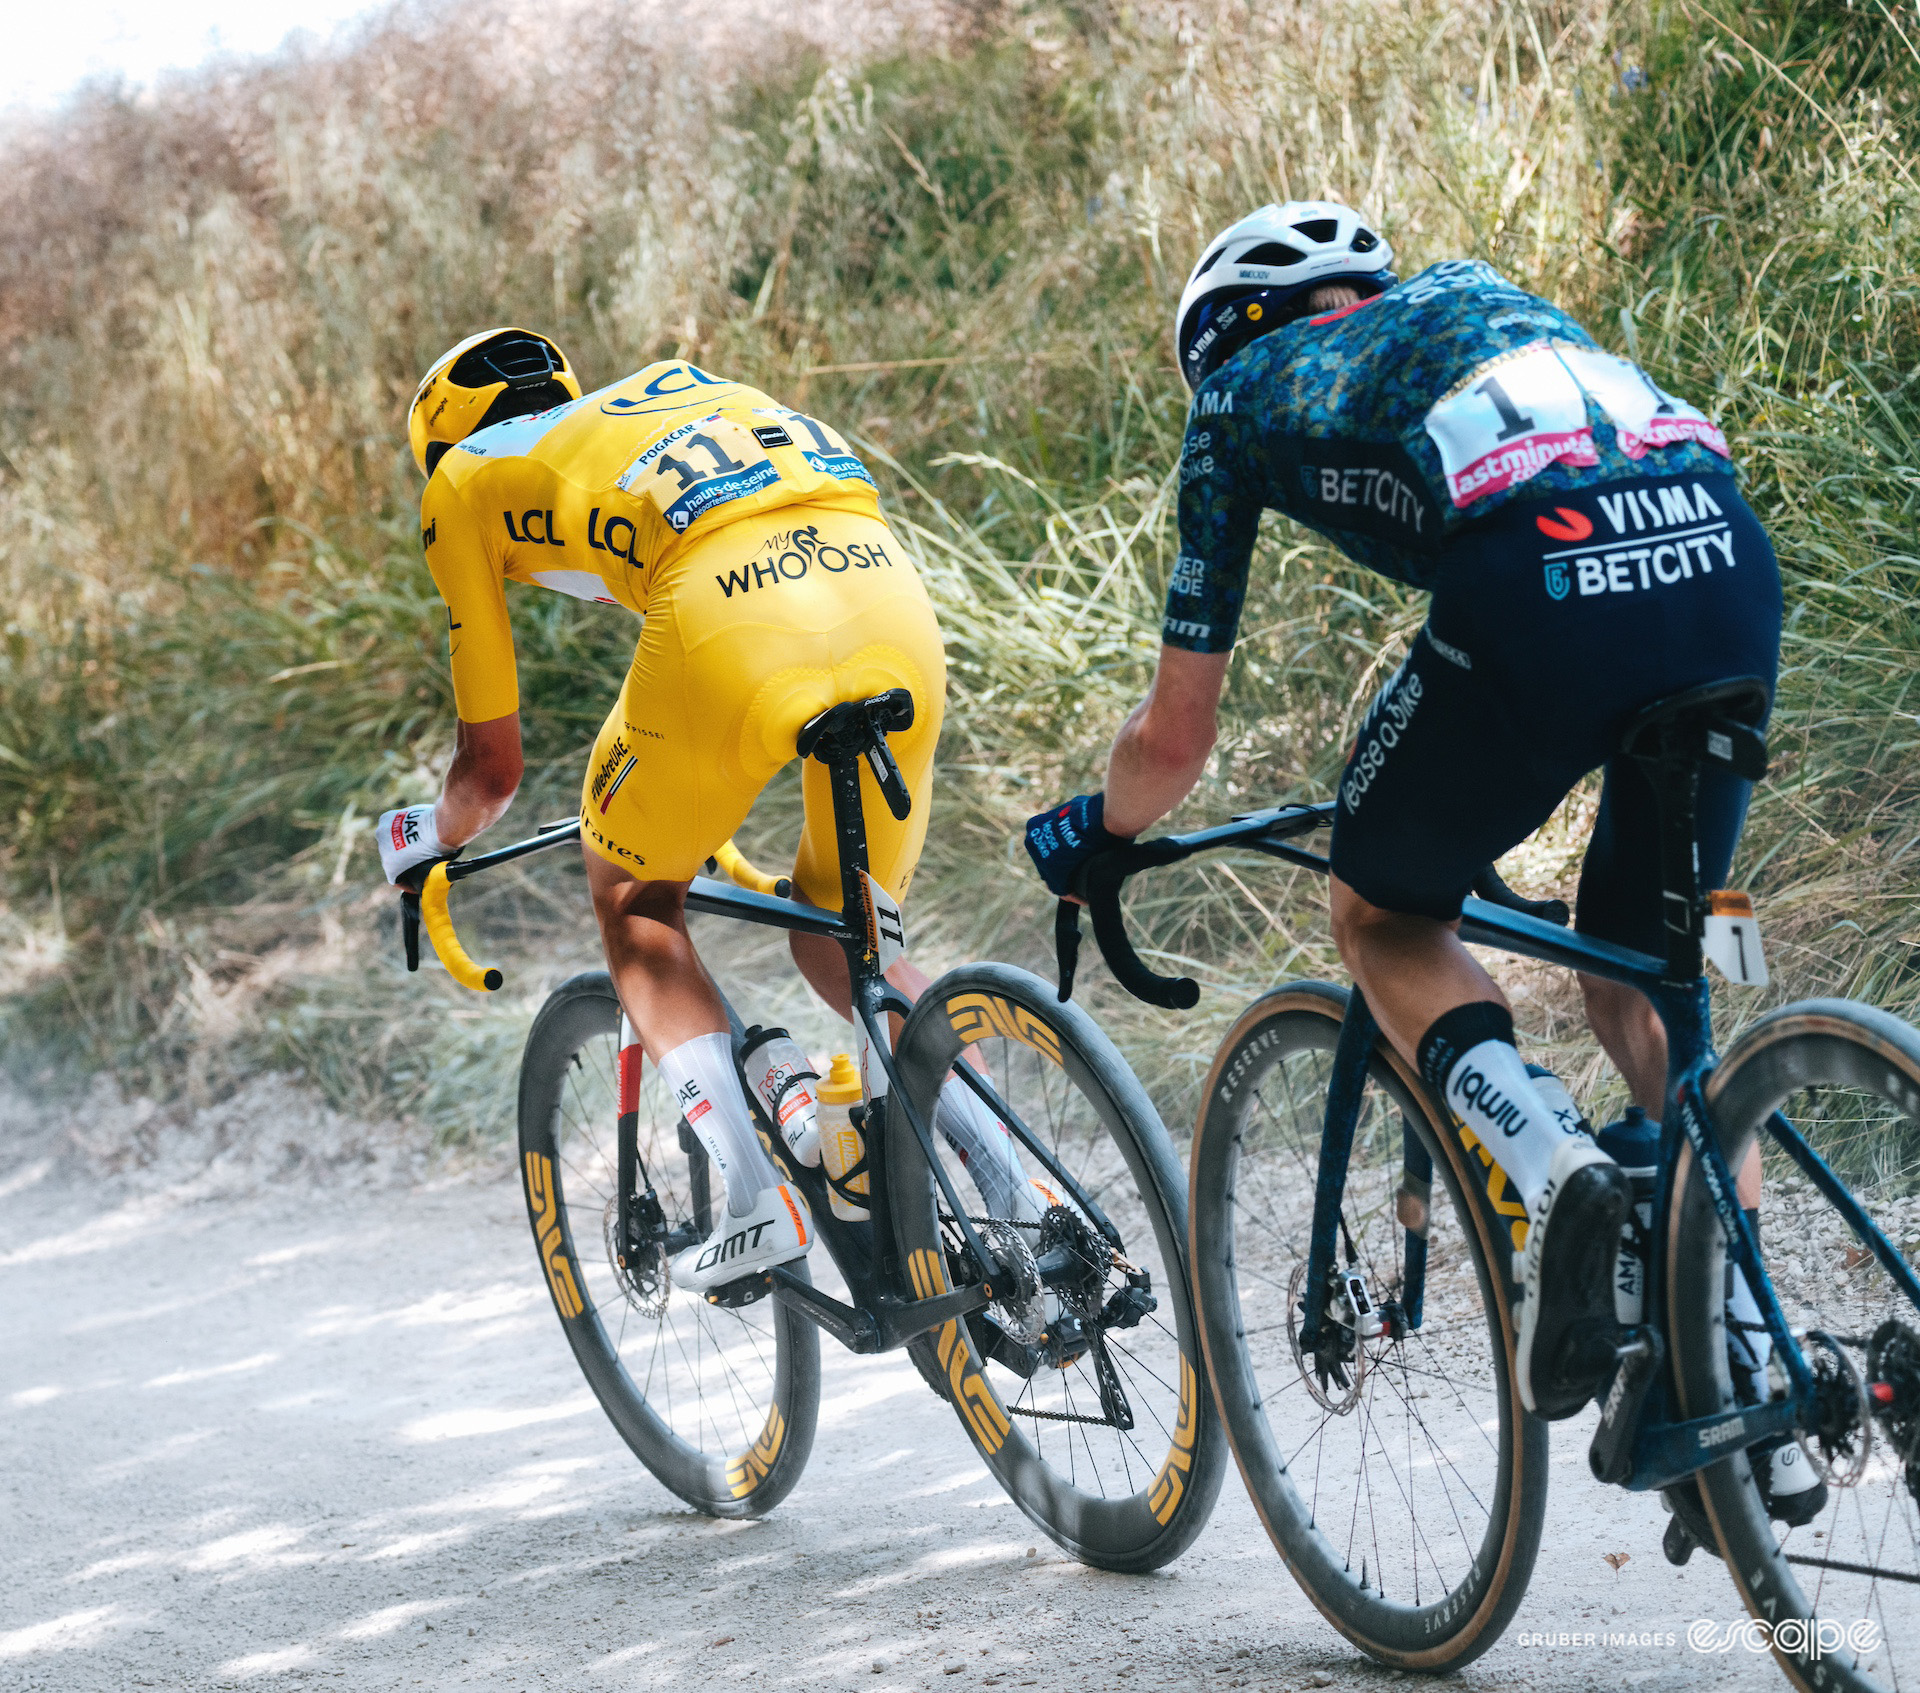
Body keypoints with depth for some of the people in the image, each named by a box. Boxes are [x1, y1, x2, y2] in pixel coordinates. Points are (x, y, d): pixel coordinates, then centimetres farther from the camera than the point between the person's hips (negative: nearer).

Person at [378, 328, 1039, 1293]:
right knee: (840, 939, 23)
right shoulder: (683, 391, 41)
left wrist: (427, 842, 50)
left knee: (634, 903, 21)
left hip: (732, 630, -5)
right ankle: (1013, 1185, 2)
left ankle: (758, 1198, 4)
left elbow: (492, 766, 28)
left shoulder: (464, 480, 26)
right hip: (894, 597, 5)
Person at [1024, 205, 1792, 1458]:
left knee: (1386, 921, 21)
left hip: (1542, 594, -4)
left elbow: (1176, 740, 28)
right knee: (1639, 985, 22)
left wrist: (1090, 835, 50)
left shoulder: (1241, 396, 26)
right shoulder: (1471, 290, 38)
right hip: (1733, 569, 4)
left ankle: (1556, 1167, -7)